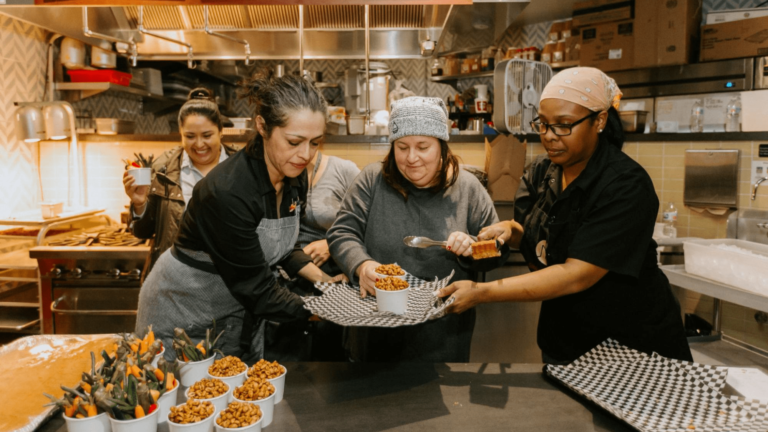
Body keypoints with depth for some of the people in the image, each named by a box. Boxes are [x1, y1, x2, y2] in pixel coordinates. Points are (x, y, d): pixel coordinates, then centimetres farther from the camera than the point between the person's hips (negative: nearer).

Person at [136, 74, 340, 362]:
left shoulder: (295, 178, -9)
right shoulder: (227, 192, -32)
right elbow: (257, 289, -27)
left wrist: (323, 280, -6)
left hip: (241, 312, 7)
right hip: (184, 320, -7)